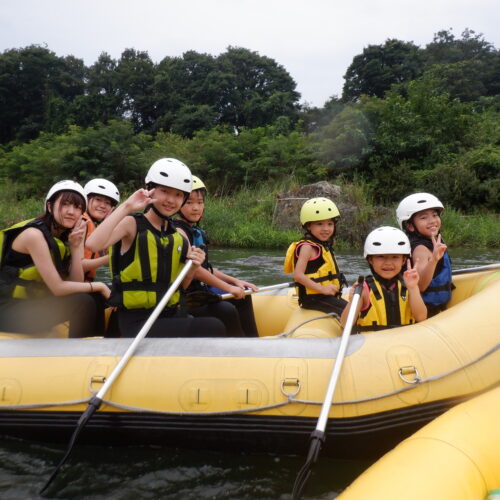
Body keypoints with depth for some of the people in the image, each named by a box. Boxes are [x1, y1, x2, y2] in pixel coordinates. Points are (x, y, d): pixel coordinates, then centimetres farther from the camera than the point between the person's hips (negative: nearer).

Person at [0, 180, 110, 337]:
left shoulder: (64, 237, 6)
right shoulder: (34, 234, -18)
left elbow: (76, 283, -2)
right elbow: (57, 288, -21)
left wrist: (76, 246, -11)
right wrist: (97, 286, -10)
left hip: (33, 305, 8)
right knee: (82, 302, -21)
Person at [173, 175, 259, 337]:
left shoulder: (197, 232, 14)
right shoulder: (179, 231, -15)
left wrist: (235, 281, 10)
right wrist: (228, 287, -20)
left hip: (202, 289, 11)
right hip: (185, 298, -11)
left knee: (242, 298, 17)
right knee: (227, 311, -27)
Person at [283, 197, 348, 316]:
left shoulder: (323, 245, 15)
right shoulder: (307, 247, -15)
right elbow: (298, 275, -24)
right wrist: (322, 289, -25)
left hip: (325, 296, 10)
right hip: (314, 298, -10)